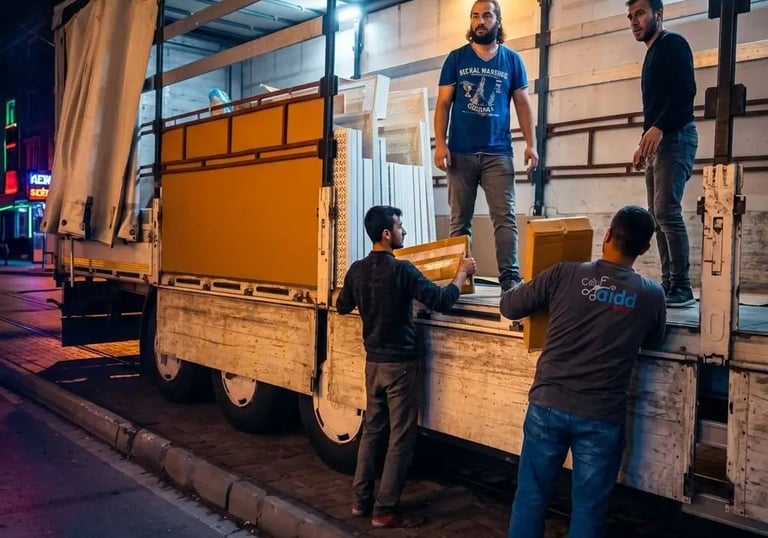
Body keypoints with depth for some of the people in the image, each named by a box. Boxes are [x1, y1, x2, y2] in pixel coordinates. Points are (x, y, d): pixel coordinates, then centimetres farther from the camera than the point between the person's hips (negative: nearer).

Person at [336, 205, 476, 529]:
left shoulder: (357, 270, 2)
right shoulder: (401, 270, -19)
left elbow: (342, 307, 17)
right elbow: (441, 301, -19)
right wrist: (462, 273, -4)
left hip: (373, 361, 7)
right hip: (400, 363, -7)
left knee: (372, 429, 17)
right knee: (401, 437, 3)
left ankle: (361, 500, 24)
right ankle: (385, 511, 8)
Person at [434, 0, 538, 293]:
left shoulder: (512, 60, 9)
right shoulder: (456, 58, 8)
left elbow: (523, 104, 10)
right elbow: (443, 104, 5)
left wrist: (531, 144, -1)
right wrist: (440, 143, -7)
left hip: (498, 152, 0)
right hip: (461, 152, 0)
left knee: (505, 217, -7)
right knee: (460, 220, 4)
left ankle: (510, 277, -8)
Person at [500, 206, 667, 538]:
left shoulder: (564, 275, -7)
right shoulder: (651, 295, -3)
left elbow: (508, 307, 2)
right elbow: (652, 341, 17)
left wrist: (530, 289, 23)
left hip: (548, 405, 0)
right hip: (601, 416, 0)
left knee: (531, 496, 13)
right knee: (588, 507, 13)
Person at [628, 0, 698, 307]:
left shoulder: (673, 45, -3)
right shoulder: (652, 54, 25)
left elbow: (685, 91, -17)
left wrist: (658, 129, -26)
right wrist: (644, 144, 20)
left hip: (674, 137, -10)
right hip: (658, 142, 10)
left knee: (667, 211, -18)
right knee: (657, 215, 5)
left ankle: (682, 288, -15)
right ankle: (668, 285, 8)